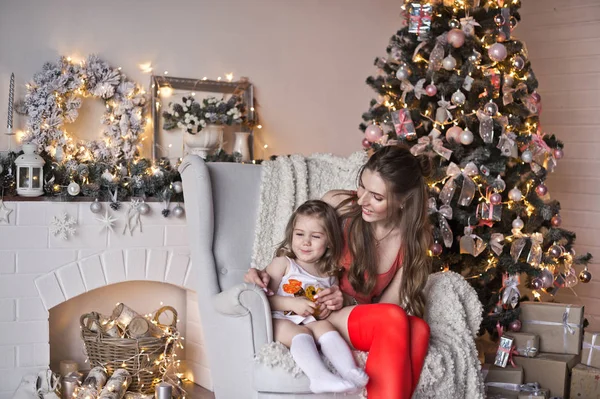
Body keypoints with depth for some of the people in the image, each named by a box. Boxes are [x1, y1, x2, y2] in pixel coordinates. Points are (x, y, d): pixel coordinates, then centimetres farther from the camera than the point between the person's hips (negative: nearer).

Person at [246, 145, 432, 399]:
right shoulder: (338, 205, -9)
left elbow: (386, 306, -2)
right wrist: (266, 275, -15)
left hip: (363, 321, 3)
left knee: (419, 329, -32)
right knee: (394, 319, -32)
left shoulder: (413, 238, -2)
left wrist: (345, 301, -21)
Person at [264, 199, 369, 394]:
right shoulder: (283, 263, 5)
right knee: (301, 332, -33)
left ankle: (350, 371, -45)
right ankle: (320, 377, -56)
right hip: (281, 321, -3)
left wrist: (329, 308, 4)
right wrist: (292, 303, -17)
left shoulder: (329, 275, 17)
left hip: (311, 322, 4)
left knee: (324, 326, -27)